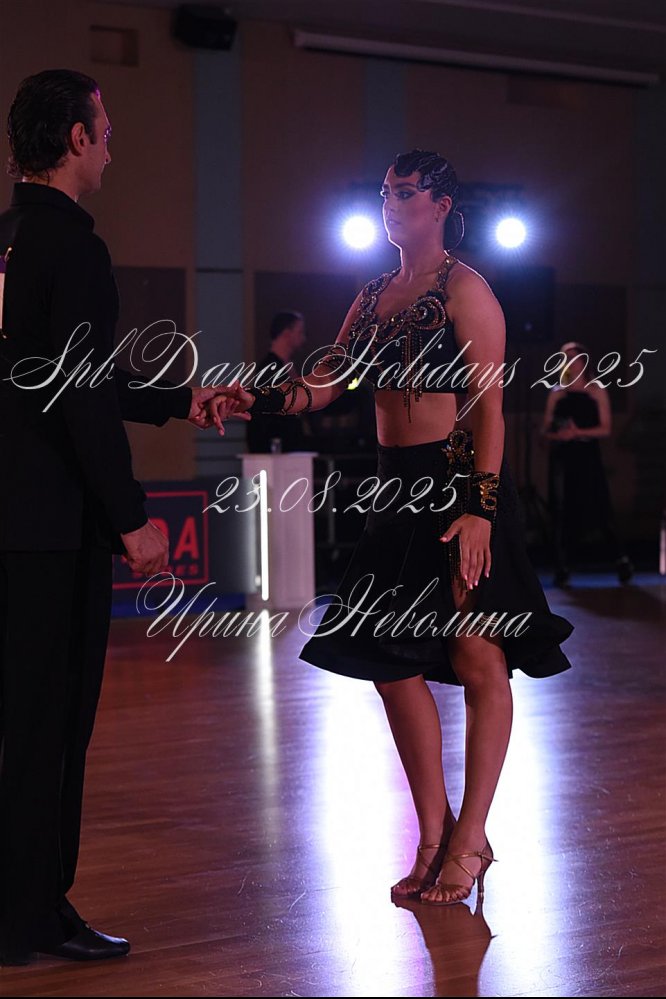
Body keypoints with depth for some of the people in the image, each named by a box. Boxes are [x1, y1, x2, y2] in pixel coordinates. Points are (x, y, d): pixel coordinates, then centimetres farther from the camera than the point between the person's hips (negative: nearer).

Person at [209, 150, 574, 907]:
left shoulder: (464, 290, -6)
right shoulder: (375, 297, 16)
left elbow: (489, 407, -12)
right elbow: (323, 385, 11)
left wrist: (479, 510, -20)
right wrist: (257, 399, -8)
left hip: (460, 487, -8)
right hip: (396, 490, 8)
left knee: (477, 659, -4)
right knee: (393, 661, 7)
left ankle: (469, 837, 5)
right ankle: (433, 837, 17)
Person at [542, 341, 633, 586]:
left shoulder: (596, 391, 3)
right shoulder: (557, 393, 11)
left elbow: (605, 428, -4)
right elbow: (545, 429, 10)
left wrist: (577, 433, -17)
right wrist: (555, 435, -12)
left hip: (588, 457, -3)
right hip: (561, 457, 3)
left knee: (597, 511, -5)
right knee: (562, 513, -1)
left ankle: (621, 560, 10)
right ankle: (562, 568, 3)